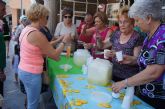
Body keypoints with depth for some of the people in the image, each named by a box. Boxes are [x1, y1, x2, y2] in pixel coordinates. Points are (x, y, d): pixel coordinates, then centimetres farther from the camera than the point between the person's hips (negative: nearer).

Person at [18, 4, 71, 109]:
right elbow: (55, 56, -18)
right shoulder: (37, 34, -24)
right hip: (32, 74, -9)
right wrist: (64, 42, -4)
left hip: (24, 70, 9)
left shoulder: (26, 29, 5)